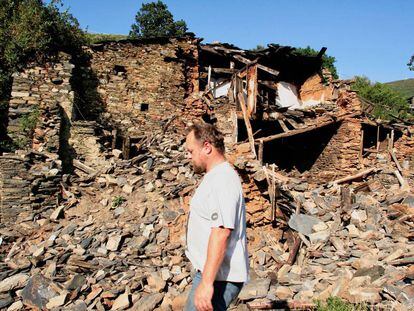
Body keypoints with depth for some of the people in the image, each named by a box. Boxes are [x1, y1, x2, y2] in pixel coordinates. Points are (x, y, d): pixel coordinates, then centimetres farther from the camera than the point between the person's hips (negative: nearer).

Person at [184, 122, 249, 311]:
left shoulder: (222, 180, -19)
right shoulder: (217, 176, 15)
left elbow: (221, 232, -28)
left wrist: (206, 282, -30)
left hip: (218, 277, -10)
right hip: (213, 273, 10)